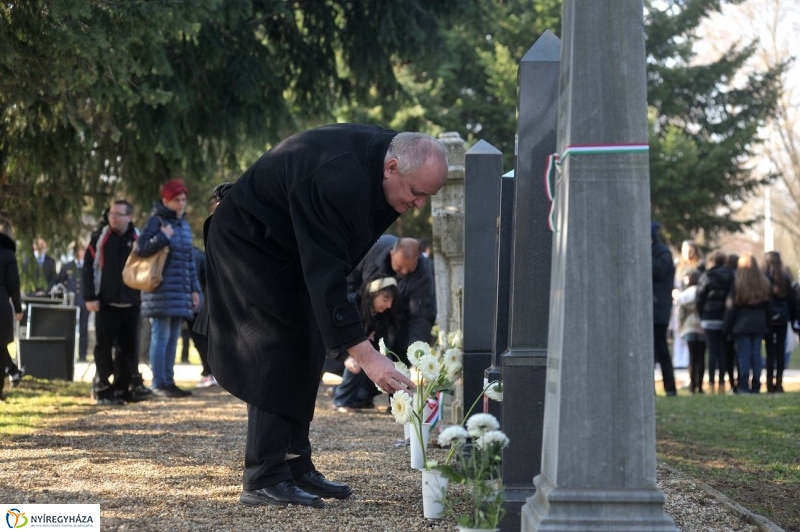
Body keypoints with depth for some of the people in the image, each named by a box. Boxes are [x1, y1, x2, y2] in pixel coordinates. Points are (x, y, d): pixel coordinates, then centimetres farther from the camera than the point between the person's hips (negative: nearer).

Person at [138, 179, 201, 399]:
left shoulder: (184, 225, 19)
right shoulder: (156, 221, -3)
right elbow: (142, 248, -11)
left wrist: (194, 288, 18)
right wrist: (163, 237, -19)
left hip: (181, 291, 7)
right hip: (161, 289, -7)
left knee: (173, 338, 9)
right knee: (161, 336, -8)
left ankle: (168, 381, 13)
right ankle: (158, 383, -5)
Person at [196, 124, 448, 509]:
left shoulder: (383, 151, -11)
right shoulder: (338, 181, -38)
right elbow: (325, 275, -39)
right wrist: (365, 356, -41)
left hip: (288, 249, 9)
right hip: (248, 243, -9)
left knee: (305, 351, 6)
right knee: (276, 351, -15)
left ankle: (296, 468, 11)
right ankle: (264, 480, -13)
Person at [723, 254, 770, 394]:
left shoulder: (737, 284, -8)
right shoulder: (764, 284, 4)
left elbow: (731, 308, -6)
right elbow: (768, 308, 10)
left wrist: (727, 327, 1)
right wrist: (767, 327, 15)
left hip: (742, 325, -3)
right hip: (759, 325, 4)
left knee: (744, 355, -1)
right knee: (756, 354, 7)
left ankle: (744, 386, -5)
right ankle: (755, 386, 6)